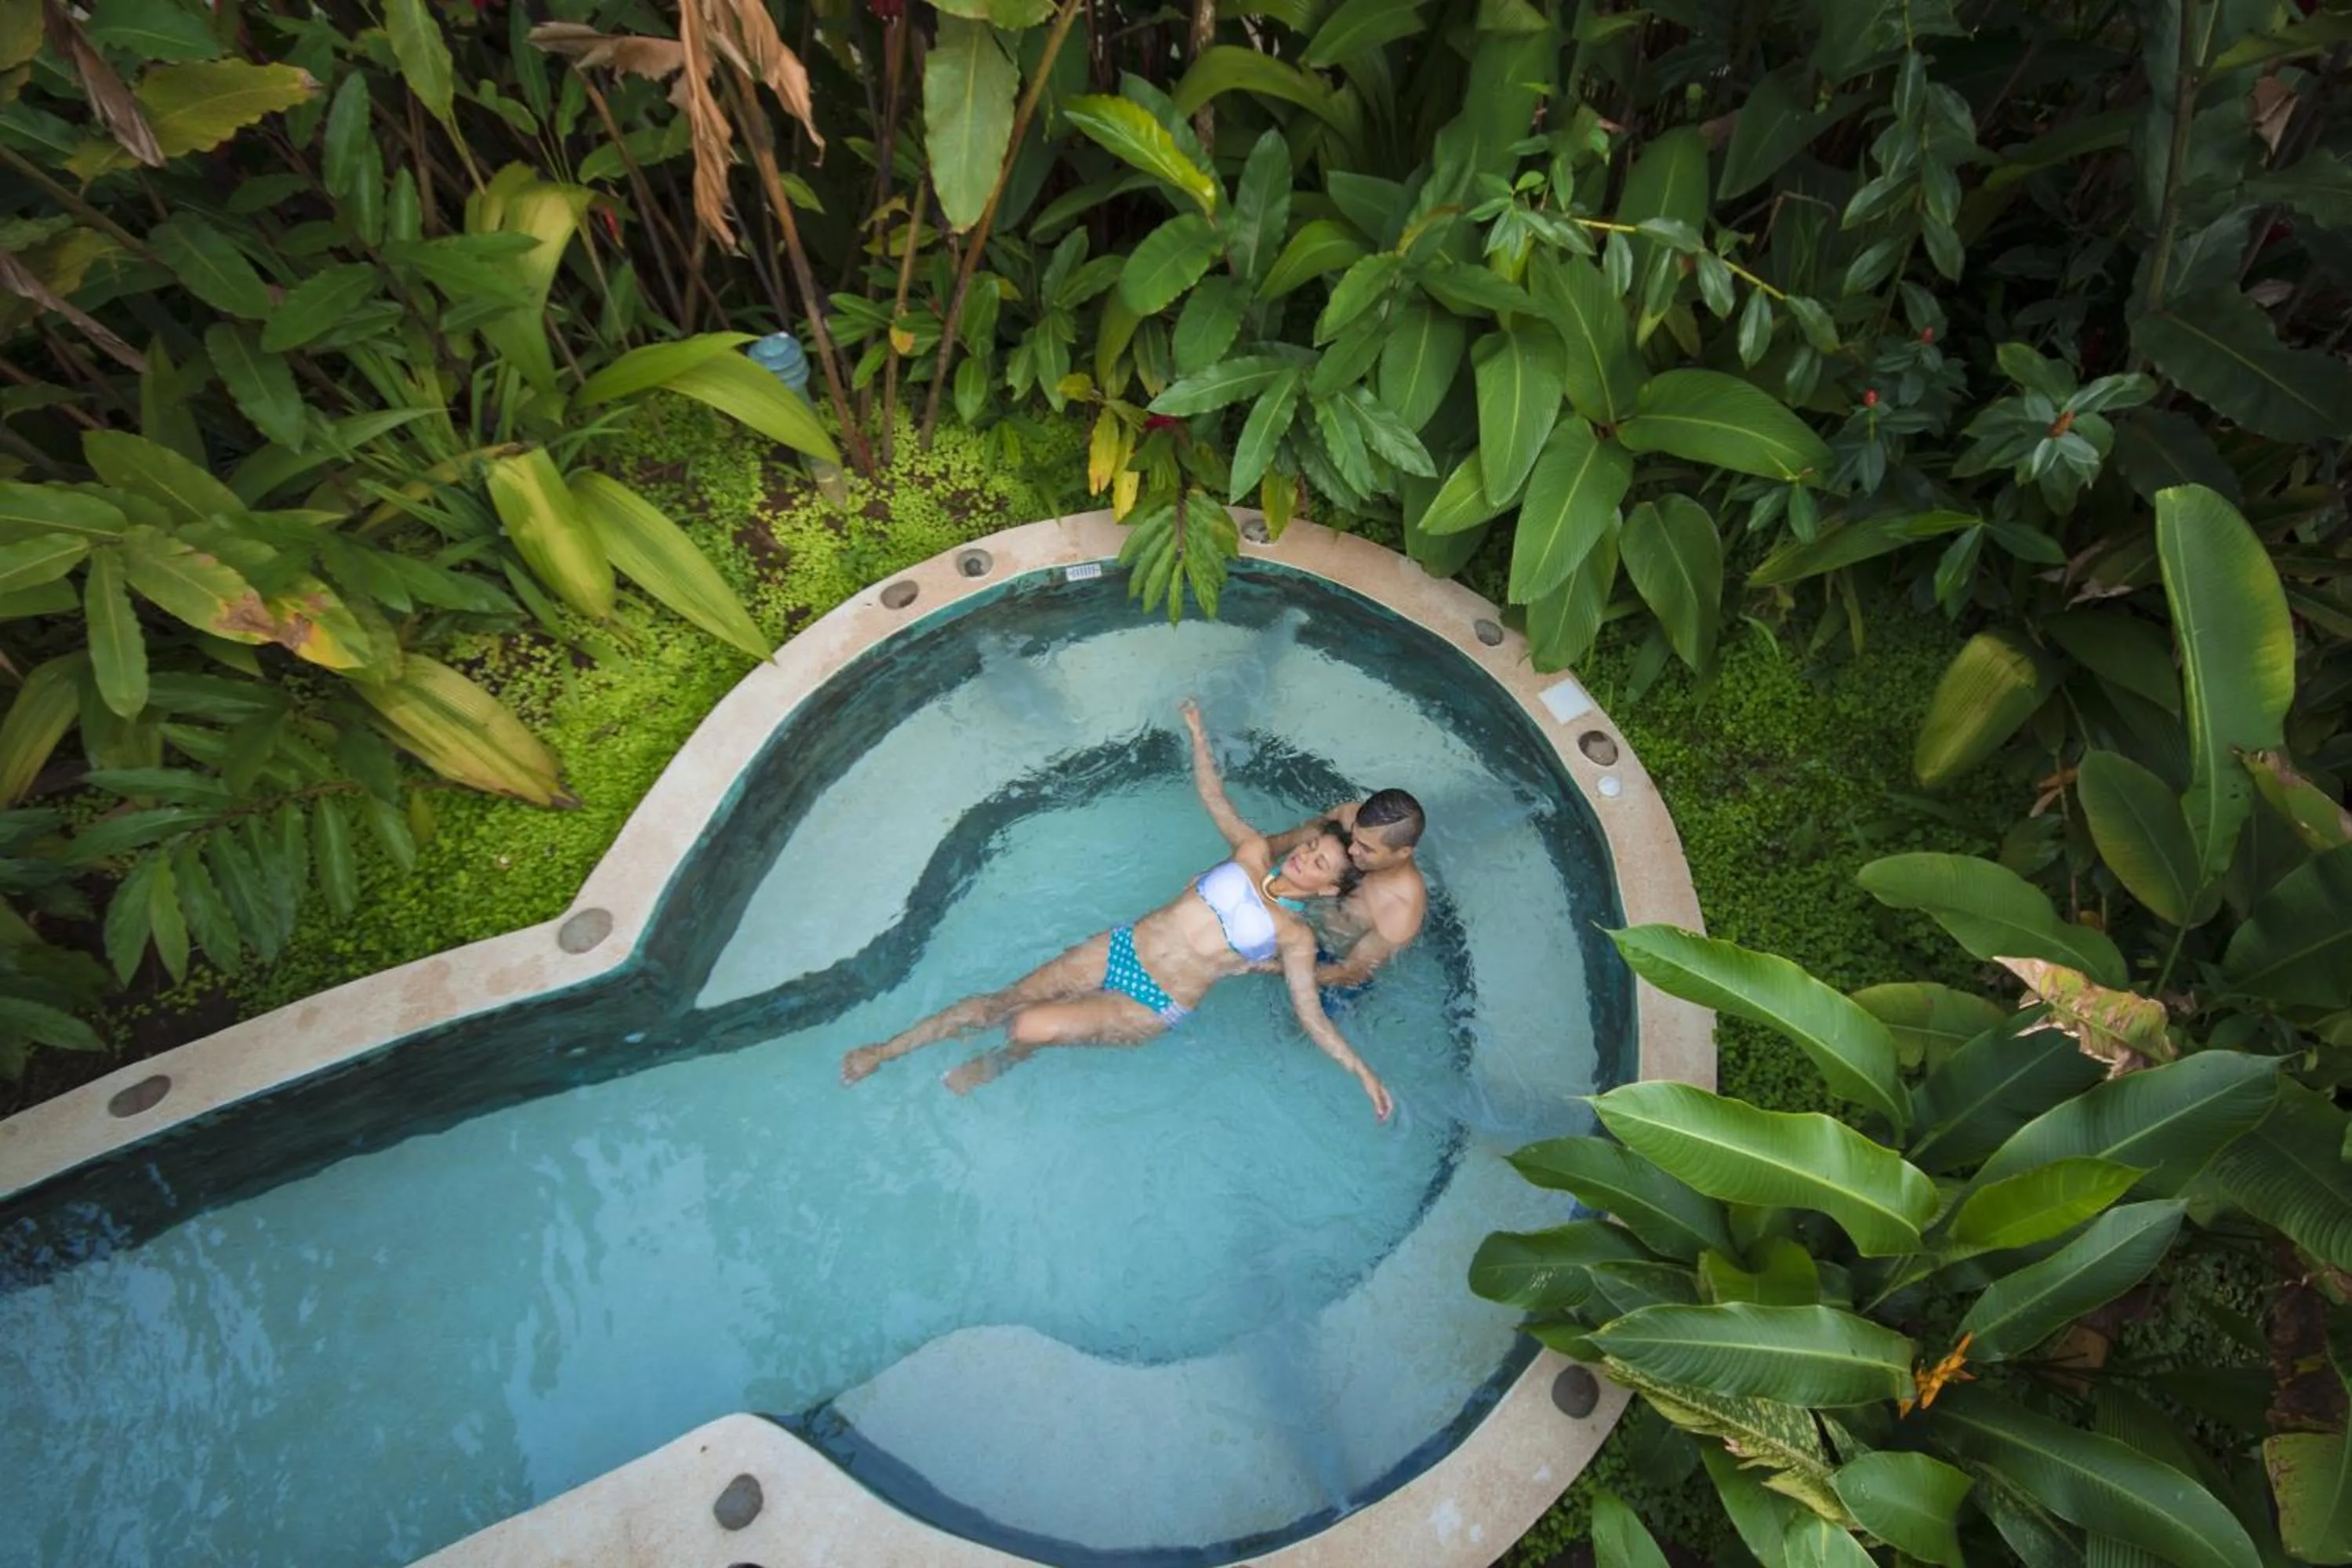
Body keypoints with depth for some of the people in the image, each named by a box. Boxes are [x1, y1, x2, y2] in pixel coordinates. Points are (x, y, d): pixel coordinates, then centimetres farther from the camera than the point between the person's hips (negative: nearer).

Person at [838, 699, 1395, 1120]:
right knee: (999, 1002, 0)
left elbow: (1312, 1017, -5)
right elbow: (1213, 797, 11)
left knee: (1032, 1026, -21)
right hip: (1120, 950, 3)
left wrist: (1362, 1071, -13)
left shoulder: (1296, 937, -5)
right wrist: (1197, 733, 10)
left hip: (1152, 1009, -3)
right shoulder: (1255, 852, 3)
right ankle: (887, 1050, 20)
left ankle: (1002, 1062, 17)